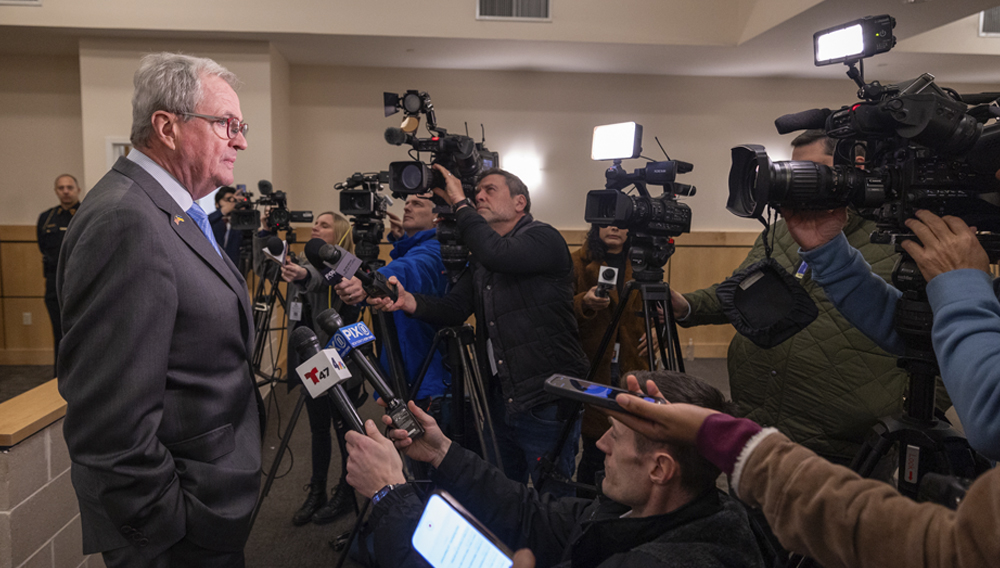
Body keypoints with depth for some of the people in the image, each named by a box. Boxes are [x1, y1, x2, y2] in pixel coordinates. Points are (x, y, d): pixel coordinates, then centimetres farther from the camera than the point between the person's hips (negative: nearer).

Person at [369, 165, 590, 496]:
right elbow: (453, 309, 3)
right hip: (500, 399, 7)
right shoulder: (481, 260, 13)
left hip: (547, 403, -7)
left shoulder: (543, 239, -9)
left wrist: (459, 204, -17)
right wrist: (409, 301, -16)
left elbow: (498, 255, -29)